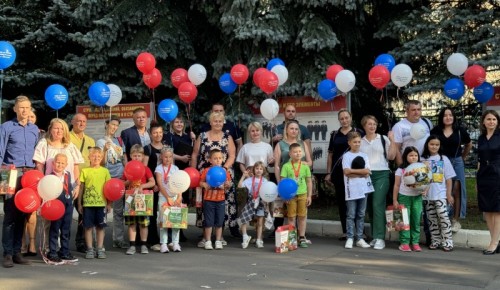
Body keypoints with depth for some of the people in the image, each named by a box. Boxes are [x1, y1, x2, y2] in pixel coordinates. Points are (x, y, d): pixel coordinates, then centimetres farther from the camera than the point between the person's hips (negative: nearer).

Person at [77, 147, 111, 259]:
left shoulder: (105, 171, 4)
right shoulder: (85, 171, 2)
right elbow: (81, 188, 5)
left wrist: (109, 203, 4)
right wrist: (79, 203, 5)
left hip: (101, 203, 1)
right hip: (87, 203, -1)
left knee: (100, 227, 7)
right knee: (88, 227, 4)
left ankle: (100, 249, 15)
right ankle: (89, 249, 12)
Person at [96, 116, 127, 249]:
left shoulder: (119, 140, 13)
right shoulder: (101, 141, 1)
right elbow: (102, 162, -6)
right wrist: (105, 150, -22)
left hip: (120, 178, 4)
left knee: (119, 210, 6)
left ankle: (118, 239, 12)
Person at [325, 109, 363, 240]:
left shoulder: (358, 133, 2)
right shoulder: (335, 135, 11)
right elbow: (330, 154, 13)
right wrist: (328, 173, 8)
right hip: (339, 172, 3)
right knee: (341, 201, 5)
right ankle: (345, 231, 12)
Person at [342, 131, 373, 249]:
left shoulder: (364, 155, 11)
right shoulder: (346, 156, 1)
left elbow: (367, 173, 0)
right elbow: (346, 172, -11)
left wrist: (354, 172, -9)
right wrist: (361, 171, -6)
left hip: (363, 188, 4)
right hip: (351, 189, -4)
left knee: (361, 215, 8)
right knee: (351, 215, -1)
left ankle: (359, 238, 14)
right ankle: (349, 238, 3)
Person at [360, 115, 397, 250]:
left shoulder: (383, 139, 6)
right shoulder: (360, 141, 12)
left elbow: (391, 156, 1)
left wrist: (392, 140, -6)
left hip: (381, 174, -3)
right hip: (365, 176, 3)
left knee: (378, 205, -13)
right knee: (369, 207, 4)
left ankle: (380, 238, -12)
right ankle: (374, 237, 14)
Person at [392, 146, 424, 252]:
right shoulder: (401, 170, -1)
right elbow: (396, 185, 0)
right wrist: (395, 200, -3)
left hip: (417, 197, 3)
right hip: (404, 196, -3)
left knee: (416, 220, 3)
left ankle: (415, 242, 9)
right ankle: (404, 242, 2)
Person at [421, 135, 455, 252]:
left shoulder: (443, 159, 5)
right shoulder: (423, 160, 7)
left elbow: (448, 178, 4)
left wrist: (449, 194, 0)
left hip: (440, 194, -2)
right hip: (427, 194, 2)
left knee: (443, 216, -12)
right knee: (431, 219, 7)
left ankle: (447, 241, -6)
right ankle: (435, 241, 16)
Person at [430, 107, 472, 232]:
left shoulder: (460, 130, 3)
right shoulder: (435, 131, -1)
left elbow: (469, 144, 18)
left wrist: (463, 157, 15)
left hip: (456, 163, 1)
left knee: (456, 191, -4)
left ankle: (456, 220, 3)